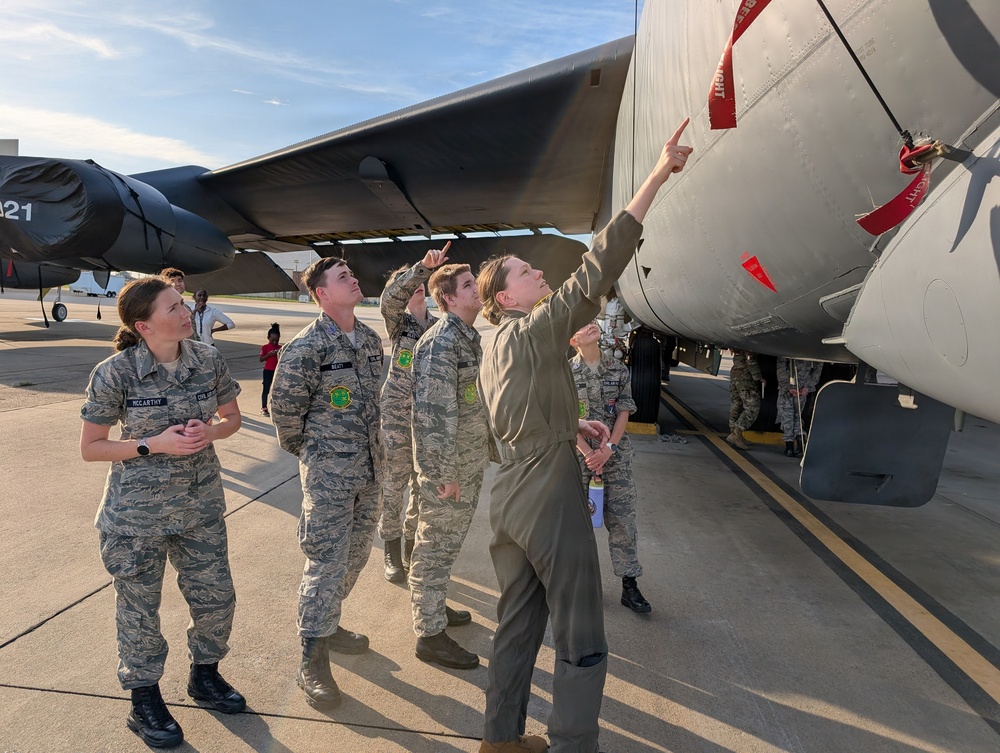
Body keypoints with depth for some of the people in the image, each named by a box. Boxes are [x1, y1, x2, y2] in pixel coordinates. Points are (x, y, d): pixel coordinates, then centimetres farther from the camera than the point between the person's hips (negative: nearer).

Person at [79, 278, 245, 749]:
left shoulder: (208, 360, -6)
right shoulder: (115, 373, -17)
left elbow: (232, 418, 8)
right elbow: (90, 448, -8)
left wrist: (208, 432, -14)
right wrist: (154, 445, -21)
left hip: (201, 502, 4)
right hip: (138, 511, -4)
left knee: (216, 597, 12)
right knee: (140, 607, 11)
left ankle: (205, 675, 40)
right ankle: (144, 701, 34)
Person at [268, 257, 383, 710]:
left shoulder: (371, 339, 7)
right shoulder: (307, 347, -15)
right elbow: (284, 407, -8)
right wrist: (307, 451, 3)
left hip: (370, 468, 7)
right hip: (329, 471, -7)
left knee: (356, 554, 17)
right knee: (327, 562, -2)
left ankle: (327, 623, 39)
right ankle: (312, 662, 12)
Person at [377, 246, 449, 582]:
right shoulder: (398, 321, -1)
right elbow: (389, 298, -24)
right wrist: (423, 266, -34)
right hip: (397, 412, -3)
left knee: (424, 486, 8)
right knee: (393, 483, 2)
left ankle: (412, 547, 26)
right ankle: (392, 551, 19)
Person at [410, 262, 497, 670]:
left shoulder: (470, 338, 12)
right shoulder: (441, 342, -20)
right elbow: (435, 411, -25)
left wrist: (492, 449, 22)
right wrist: (445, 472, -23)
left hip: (471, 462, 10)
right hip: (448, 467, -9)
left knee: (448, 542, 22)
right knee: (436, 547, 3)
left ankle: (434, 607, 39)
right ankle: (429, 634, 15)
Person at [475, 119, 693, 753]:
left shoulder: (494, 349, 13)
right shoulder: (534, 331, -14)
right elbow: (596, 272, -24)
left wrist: (576, 425, 14)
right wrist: (658, 175, -24)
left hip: (508, 500, 9)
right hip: (550, 500, -9)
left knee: (517, 626, 20)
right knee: (582, 643, 3)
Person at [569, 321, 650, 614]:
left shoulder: (619, 370, 5)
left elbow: (623, 414, 1)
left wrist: (607, 450, -11)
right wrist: (587, 453, -14)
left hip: (615, 454, 1)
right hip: (578, 455, -1)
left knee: (622, 518, 2)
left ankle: (629, 585, 11)